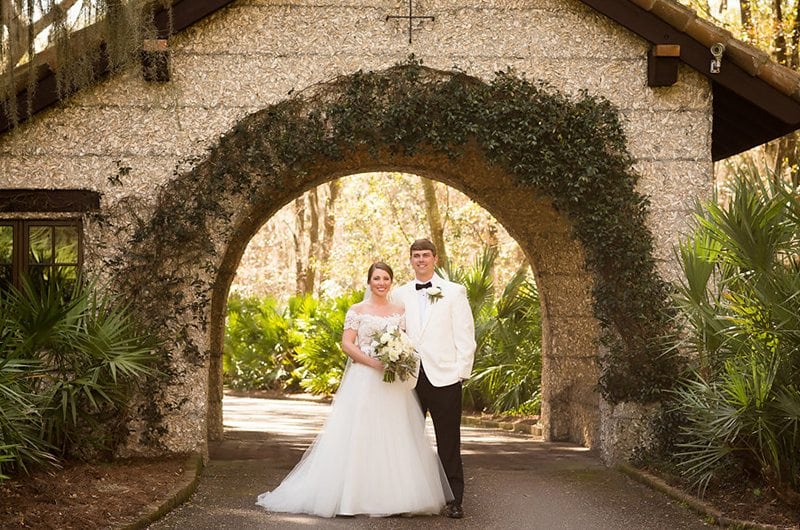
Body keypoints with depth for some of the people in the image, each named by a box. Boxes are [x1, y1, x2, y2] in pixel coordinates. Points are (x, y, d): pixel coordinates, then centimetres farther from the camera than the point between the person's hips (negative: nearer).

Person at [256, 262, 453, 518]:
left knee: (395, 437, 2)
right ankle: (356, 494, 2)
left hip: (394, 381, 3)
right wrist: (374, 362, -15)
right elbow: (347, 343, -4)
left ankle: (394, 494, 9)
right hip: (363, 380, -3)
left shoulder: (400, 311, 11)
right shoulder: (357, 310, 2)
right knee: (359, 435, -4)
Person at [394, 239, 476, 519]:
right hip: (409, 377, 3)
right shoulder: (401, 294, 13)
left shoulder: (454, 292, 4)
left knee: (449, 443, -1)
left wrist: (461, 372, -7)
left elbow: (465, 335, 0)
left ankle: (454, 500, 4)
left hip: (444, 377, -3)